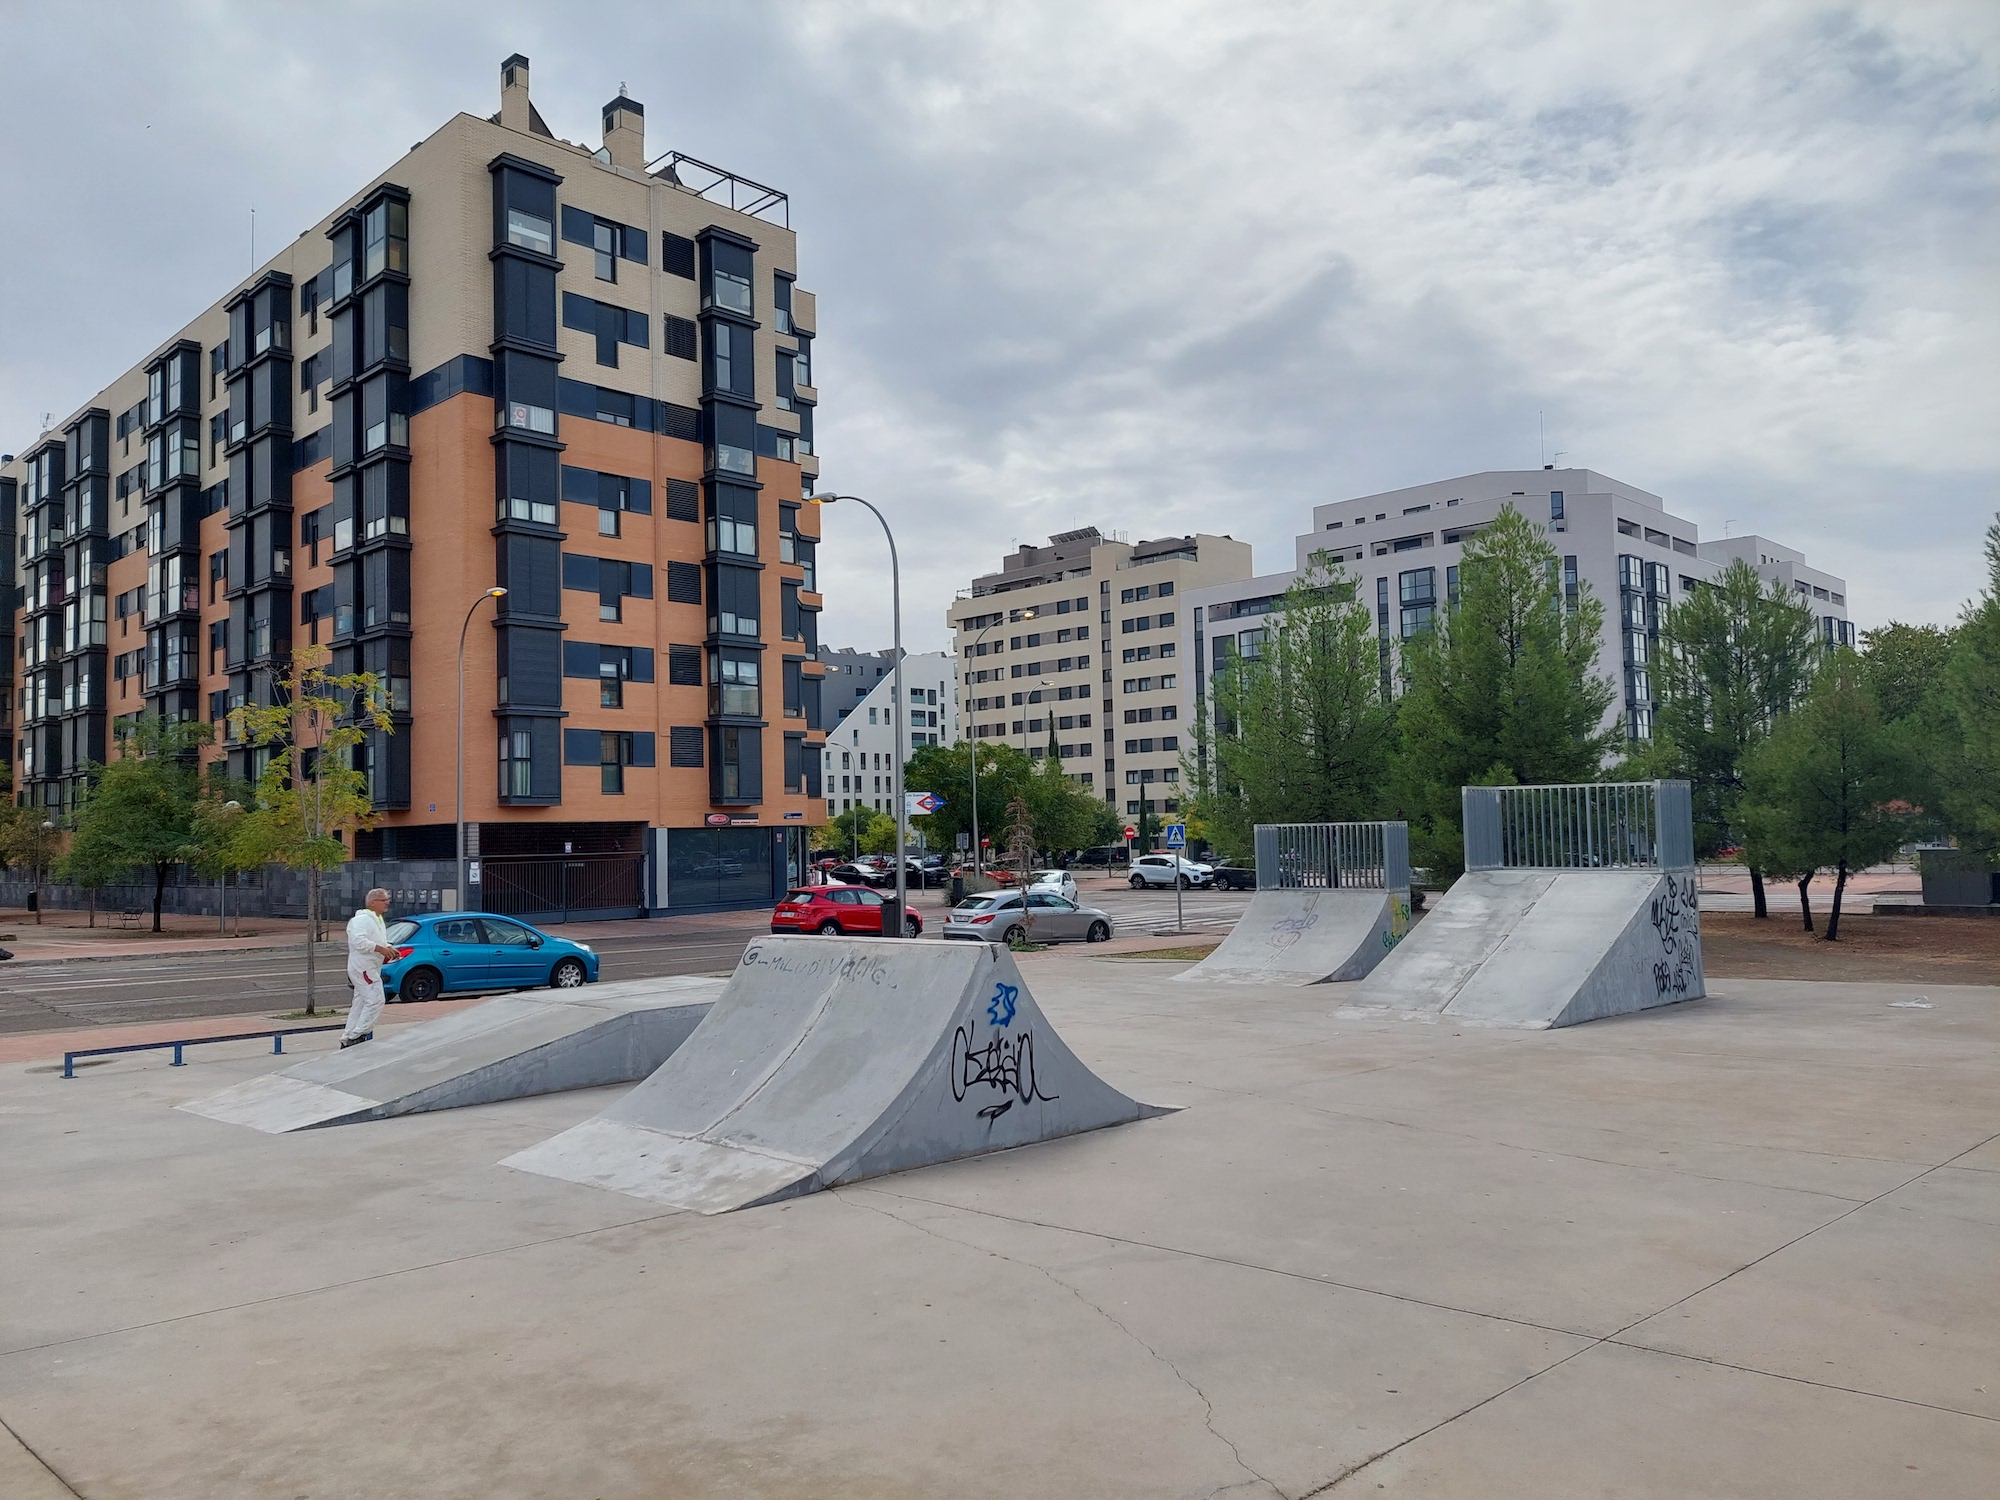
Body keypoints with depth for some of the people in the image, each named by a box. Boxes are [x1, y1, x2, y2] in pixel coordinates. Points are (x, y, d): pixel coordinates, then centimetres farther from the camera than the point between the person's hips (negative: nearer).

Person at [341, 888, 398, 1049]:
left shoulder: (377, 920, 20)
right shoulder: (362, 919, -13)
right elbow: (358, 941, -27)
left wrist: (389, 948, 10)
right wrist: (380, 949, -26)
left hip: (371, 968, 11)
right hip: (362, 967, -11)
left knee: (360, 1003, 13)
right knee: (375, 1000, -16)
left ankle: (348, 1039, 18)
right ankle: (358, 1035, -12)